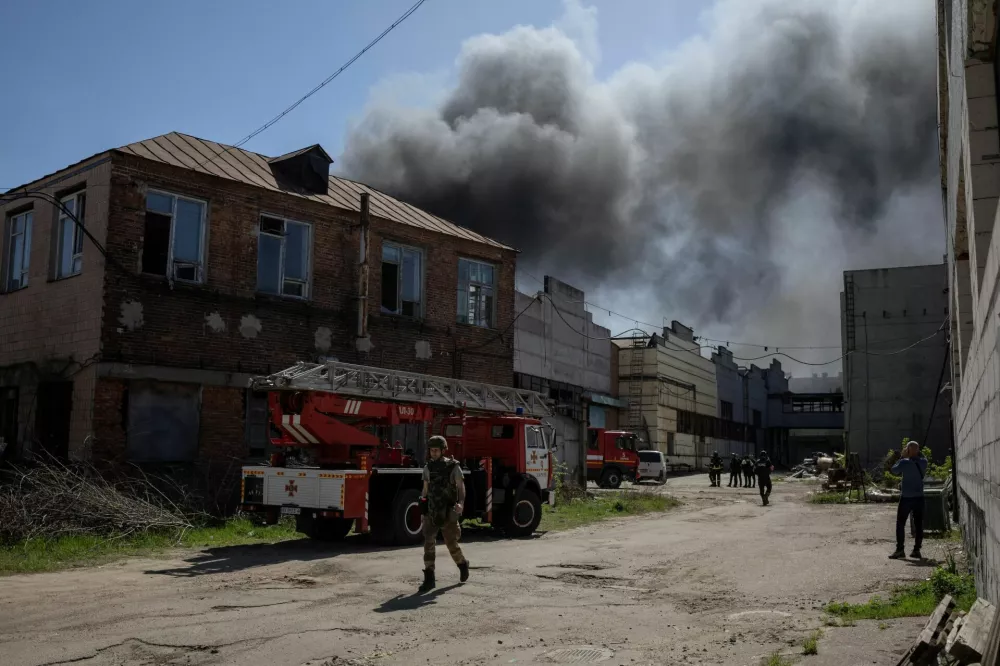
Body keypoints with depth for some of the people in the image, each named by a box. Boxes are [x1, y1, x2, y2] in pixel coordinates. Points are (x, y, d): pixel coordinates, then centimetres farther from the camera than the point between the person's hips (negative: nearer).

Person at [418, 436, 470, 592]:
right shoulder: (428, 468, 5)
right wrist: (423, 504, 17)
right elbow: (426, 488, 14)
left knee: (451, 543, 8)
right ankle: (429, 578, -9)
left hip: (448, 513, -3)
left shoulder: (453, 467, -8)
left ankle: (462, 564, 38)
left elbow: (461, 487, -14)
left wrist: (461, 503, -30)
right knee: (428, 542, -10)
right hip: (431, 512, 3)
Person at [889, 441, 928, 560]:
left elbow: (894, 470, 1)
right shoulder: (923, 462, -1)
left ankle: (900, 550, 0)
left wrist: (901, 457, 3)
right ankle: (916, 550, 9)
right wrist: (918, 453, 9)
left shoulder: (904, 462, -14)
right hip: (919, 497, 4)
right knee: (918, 524, 8)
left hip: (906, 497, -4)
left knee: (900, 524, 3)